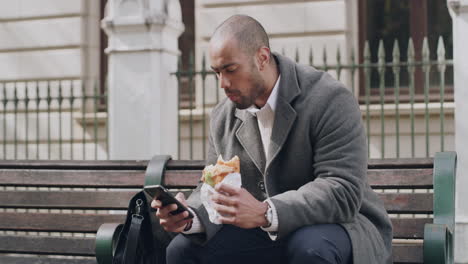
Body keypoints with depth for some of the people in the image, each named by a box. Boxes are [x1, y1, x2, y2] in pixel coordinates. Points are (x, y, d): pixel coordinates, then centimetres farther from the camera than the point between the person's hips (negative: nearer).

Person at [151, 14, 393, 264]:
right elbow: (213, 188, 7)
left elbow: (343, 192, -27)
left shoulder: (330, 100, -19)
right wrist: (189, 217, -18)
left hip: (339, 225, -5)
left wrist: (264, 213, -40)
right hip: (266, 234, 5)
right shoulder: (223, 117, 4)